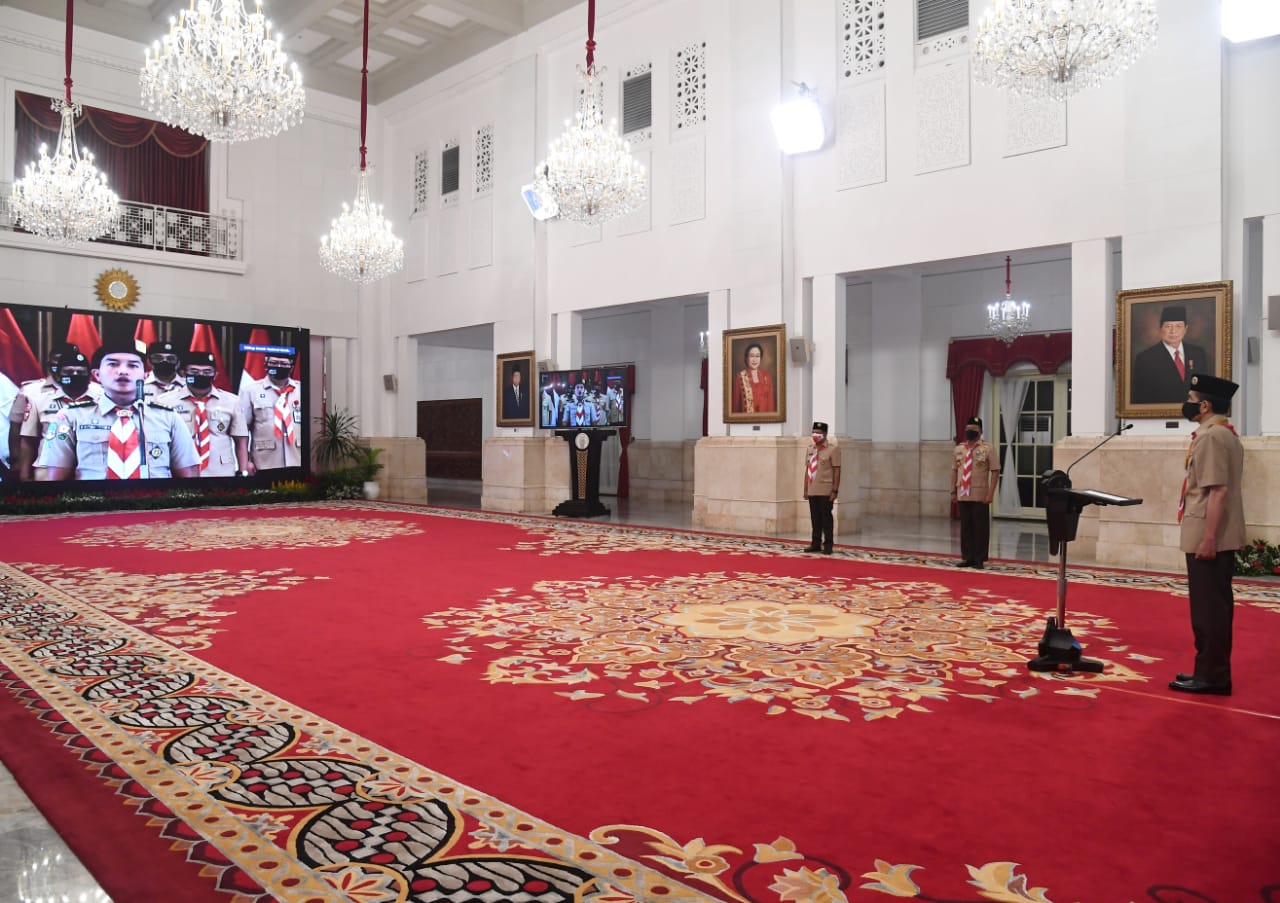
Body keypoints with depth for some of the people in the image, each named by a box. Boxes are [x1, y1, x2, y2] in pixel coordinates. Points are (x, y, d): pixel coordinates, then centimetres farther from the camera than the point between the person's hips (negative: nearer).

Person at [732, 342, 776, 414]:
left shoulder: (767, 376, 5)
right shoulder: (740, 376, -5)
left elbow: (771, 400, 6)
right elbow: (736, 401, -1)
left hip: (764, 415, 3)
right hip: (746, 416, -2)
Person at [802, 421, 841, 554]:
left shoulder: (833, 449, -5)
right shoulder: (810, 449, 13)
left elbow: (837, 471, -8)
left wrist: (835, 490, -12)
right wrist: (805, 489, 12)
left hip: (826, 491, -5)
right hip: (812, 491, 6)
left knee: (826, 517, -1)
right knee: (815, 518, 10)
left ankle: (828, 545, 6)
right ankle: (816, 544, 18)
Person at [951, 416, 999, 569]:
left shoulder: (988, 449, -6)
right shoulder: (958, 449, 8)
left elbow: (995, 472, -8)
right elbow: (954, 471, 13)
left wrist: (990, 493, -13)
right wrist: (953, 491, 8)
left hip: (980, 496, -4)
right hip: (963, 495, 4)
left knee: (980, 527, 1)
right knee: (965, 527, 8)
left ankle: (979, 559, 9)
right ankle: (967, 557, 16)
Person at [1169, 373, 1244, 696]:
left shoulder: (1211, 436, -17)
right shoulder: (1227, 434, 15)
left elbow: (1218, 491, -23)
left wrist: (1208, 538, -23)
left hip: (1209, 538, -10)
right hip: (1222, 537, 10)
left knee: (1208, 608, -3)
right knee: (1216, 606, 14)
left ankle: (1211, 676, 4)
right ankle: (1212, 672, 23)